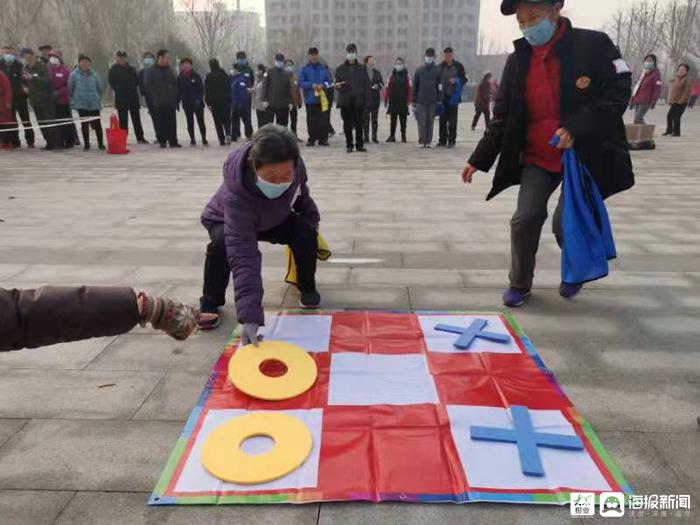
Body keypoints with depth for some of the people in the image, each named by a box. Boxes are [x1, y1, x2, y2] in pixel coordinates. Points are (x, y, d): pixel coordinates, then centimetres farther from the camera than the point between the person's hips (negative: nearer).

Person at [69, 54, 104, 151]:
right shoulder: (74, 74, -1)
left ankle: (100, 143, 10)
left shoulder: (94, 74, 2)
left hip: (94, 103, 0)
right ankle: (86, 144, 13)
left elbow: (99, 87, 12)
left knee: (97, 124, 0)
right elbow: (70, 89, 6)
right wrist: (74, 99, 8)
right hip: (81, 104, 0)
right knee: (84, 124, 5)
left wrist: (98, 98, 11)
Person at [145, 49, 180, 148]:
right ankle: (162, 142, 6)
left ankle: (173, 141, 7)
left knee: (172, 123, 3)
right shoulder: (151, 71, 1)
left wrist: (176, 97, 7)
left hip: (171, 103, 4)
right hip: (158, 104, -4)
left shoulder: (169, 70, 15)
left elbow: (175, 84, 17)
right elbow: (148, 86, -3)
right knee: (161, 124, -1)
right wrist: (155, 97, -11)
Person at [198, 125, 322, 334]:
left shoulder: (294, 167, -34)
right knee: (221, 244, -35)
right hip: (225, 221, -3)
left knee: (306, 233, -21)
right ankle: (211, 303, -8)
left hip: (275, 218, 4)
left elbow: (301, 193, -6)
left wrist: (312, 220, 6)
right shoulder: (236, 195, -47)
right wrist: (249, 315, -57)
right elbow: (243, 256, -52)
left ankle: (307, 288, 7)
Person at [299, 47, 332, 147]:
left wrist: (323, 85, -11)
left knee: (322, 120, -3)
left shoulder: (323, 68, 7)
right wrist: (311, 85, -16)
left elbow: (329, 81, 9)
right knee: (311, 120, 2)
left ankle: (323, 138, 5)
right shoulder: (305, 69, 3)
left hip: (322, 99, 1)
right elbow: (301, 82, -2)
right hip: (310, 99, -1)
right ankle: (312, 138, 11)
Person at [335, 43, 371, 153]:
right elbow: (336, 83, 8)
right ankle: (349, 145, 11)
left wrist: (366, 101, -4)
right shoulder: (340, 68, 7)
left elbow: (367, 85, 5)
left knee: (359, 124, 2)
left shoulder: (362, 68, 8)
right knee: (347, 125, 3)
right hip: (345, 101, 0)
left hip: (359, 101, 0)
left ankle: (360, 145, 9)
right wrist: (338, 85, -17)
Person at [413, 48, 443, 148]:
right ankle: (422, 141, 3)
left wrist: (439, 100, -2)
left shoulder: (438, 71, 6)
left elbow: (440, 87, 5)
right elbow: (414, 86, 8)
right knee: (421, 122, -4)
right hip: (421, 101, 0)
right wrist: (414, 101, 5)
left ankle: (428, 141, 11)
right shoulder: (419, 70, 6)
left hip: (432, 101, 0)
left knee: (430, 122, 3)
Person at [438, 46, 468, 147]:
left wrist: (456, 80, -13)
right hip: (443, 95, 2)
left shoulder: (458, 66, 3)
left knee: (452, 120, 0)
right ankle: (442, 140, 10)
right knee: (442, 119, 3)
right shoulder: (441, 66, 7)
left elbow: (464, 79, 6)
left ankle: (451, 140, 6)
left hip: (453, 95, -2)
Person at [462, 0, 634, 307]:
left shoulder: (593, 45, -11)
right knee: (525, 219, -5)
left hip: (584, 155, -3)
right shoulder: (517, 60, 0)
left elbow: (619, 92, -11)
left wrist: (576, 128, -24)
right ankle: (520, 284, 17)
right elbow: (502, 117, 3)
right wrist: (479, 159, -3)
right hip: (537, 157, 3)